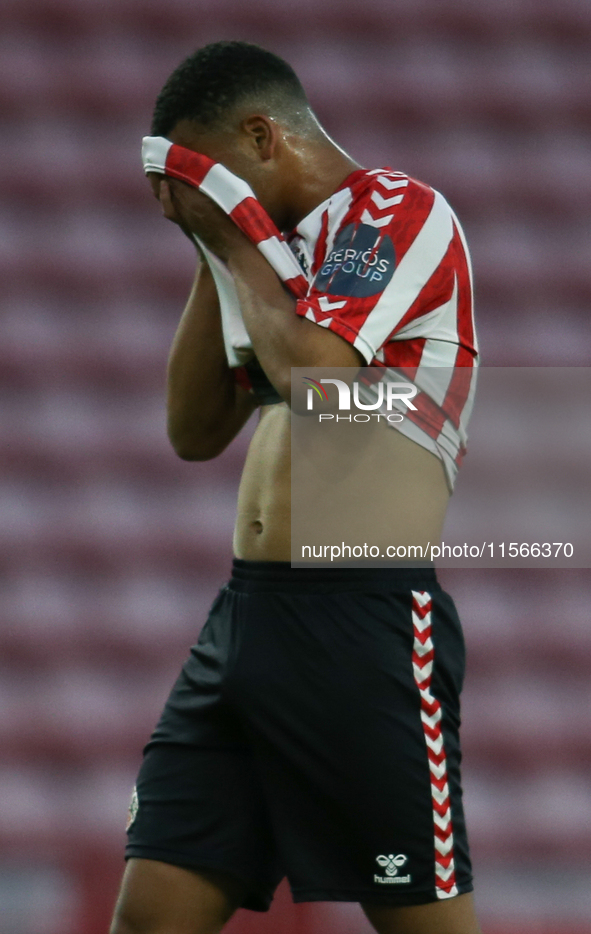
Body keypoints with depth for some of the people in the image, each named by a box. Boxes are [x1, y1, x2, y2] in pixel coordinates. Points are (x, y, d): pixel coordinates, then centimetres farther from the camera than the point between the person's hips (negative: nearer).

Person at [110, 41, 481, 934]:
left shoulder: (395, 208, -5)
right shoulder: (287, 251, 20)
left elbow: (312, 371, -19)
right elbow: (196, 432, 21)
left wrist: (236, 243, -3)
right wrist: (215, 253, 13)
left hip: (362, 621, -8)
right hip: (246, 616, 8)